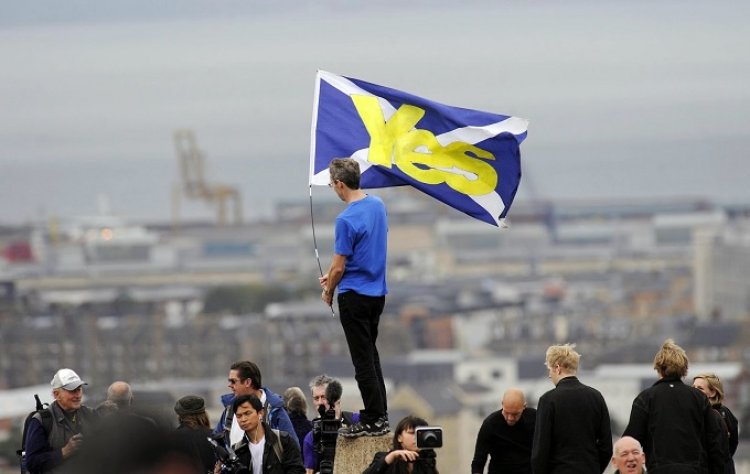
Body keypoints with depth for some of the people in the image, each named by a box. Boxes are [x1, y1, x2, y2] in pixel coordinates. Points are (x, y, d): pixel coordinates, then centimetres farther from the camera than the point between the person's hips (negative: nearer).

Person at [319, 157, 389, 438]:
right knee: (370, 353, 19)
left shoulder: (347, 220, -22)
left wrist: (328, 292, 3)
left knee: (363, 359, -2)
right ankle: (380, 413, 22)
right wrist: (333, 275, 15)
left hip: (355, 296, -8)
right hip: (377, 291, 8)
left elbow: (339, 267, -16)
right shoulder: (378, 206, 4)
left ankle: (373, 421, 1)